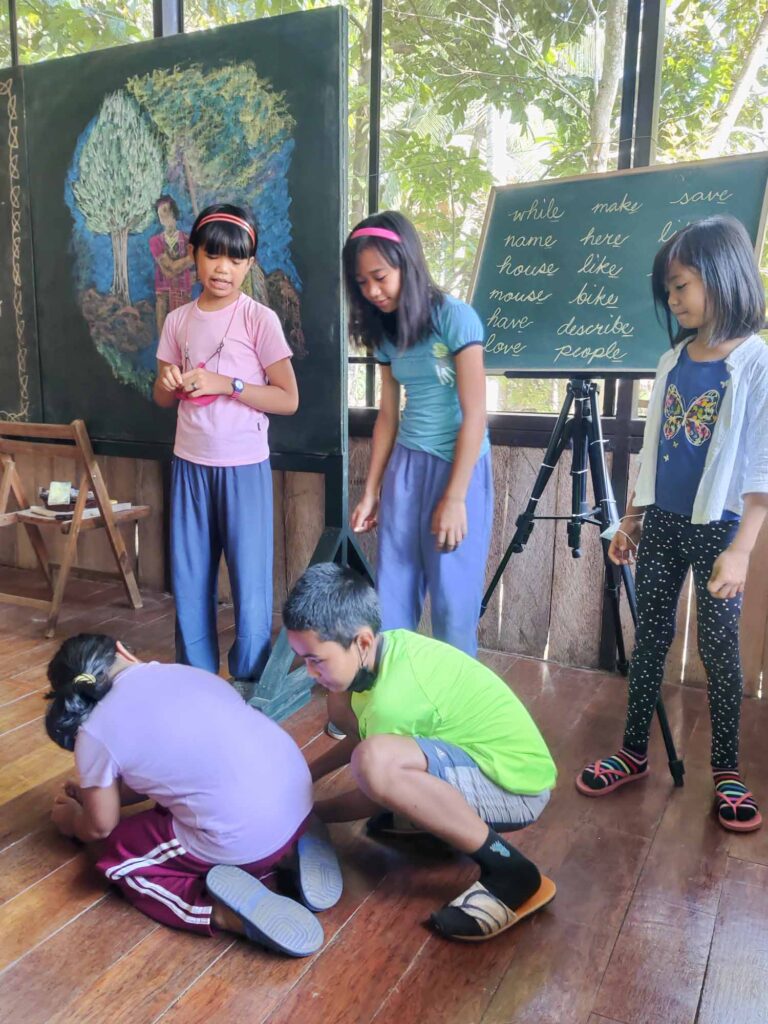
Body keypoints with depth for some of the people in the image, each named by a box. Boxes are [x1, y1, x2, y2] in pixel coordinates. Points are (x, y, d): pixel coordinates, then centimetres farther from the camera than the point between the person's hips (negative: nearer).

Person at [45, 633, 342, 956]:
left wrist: (72, 820, 36)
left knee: (115, 856, 20)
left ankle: (226, 912, -3)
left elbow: (100, 828, 14)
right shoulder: (182, 672, 14)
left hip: (243, 838, -6)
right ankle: (288, 853, 12)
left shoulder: (94, 734, -2)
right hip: (299, 795, 6)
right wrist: (95, 793, 38)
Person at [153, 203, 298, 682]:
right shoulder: (178, 320, 6)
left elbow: (289, 400, -10)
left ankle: (250, 689, 16)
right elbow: (162, 398, 14)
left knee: (249, 583, 1)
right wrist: (171, 385, -10)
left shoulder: (260, 320, -7)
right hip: (190, 465, 5)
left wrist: (226, 384, -19)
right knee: (188, 581, 11)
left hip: (243, 467, -4)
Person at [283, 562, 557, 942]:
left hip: (515, 784, -9)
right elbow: (366, 734, 15)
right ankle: (433, 810, 16)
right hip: (480, 752, 9)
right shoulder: (389, 643, -4)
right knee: (341, 701, 6)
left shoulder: (392, 698, -29)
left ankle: (510, 873, -19)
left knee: (375, 762, -37)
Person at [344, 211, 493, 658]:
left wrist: (454, 498, -17)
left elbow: (475, 415, -15)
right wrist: (371, 492, 10)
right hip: (404, 466, 6)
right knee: (391, 595, 8)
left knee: (453, 599, 4)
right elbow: (388, 416, 12)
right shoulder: (386, 332, 7)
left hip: (459, 466, -6)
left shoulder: (455, 317, -13)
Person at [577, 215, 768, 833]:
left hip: (717, 529, -5)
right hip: (661, 525, 5)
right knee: (650, 640, 11)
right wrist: (631, 521, 12)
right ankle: (634, 754, 24)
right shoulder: (672, 361, 8)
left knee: (718, 649, 5)